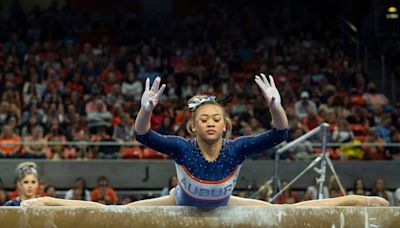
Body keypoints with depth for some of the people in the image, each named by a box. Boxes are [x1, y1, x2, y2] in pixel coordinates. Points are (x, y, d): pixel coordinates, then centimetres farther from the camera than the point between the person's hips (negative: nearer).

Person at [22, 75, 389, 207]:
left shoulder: (236, 148, -30)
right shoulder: (182, 148, -32)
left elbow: (279, 134, -37)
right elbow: (143, 136, -45)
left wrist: (275, 106, -55)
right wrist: (146, 110, -65)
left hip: (222, 208, 2)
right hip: (181, 206, -2)